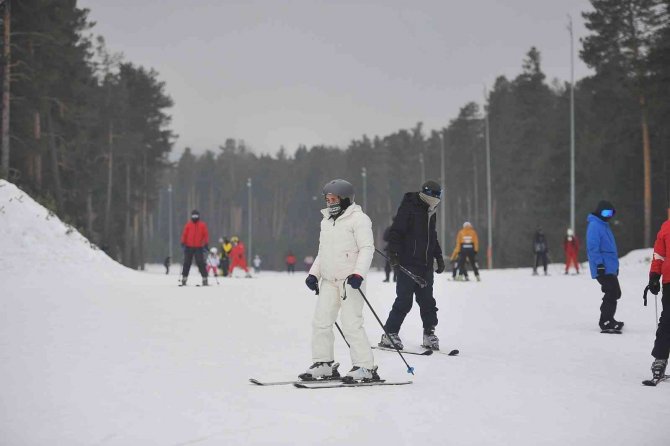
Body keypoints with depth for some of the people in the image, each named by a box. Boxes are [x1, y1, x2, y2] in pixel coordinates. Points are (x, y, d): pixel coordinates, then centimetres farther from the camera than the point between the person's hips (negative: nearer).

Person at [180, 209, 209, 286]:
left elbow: (206, 234, 2)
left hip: (199, 248, -2)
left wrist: (206, 244, -7)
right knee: (187, 263, 4)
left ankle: (204, 279, -2)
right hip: (189, 247, 2)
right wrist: (183, 243, -3)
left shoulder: (202, 225, 4)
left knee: (201, 263, -6)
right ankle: (184, 279, 9)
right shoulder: (188, 224, 7)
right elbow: (184, 234, 7)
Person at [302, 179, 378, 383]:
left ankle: (366, 367, -7)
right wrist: (313, 274, 15)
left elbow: (367, 249, -12)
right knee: (321, 321, 4)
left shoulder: (358, 219, -6)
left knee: (351, 323, -12)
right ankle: (324, 364, 13)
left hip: (350, 280, -8)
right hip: (329, 280, 8)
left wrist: (359, 273, -23)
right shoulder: (326, 221, 19)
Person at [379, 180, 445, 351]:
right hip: (408, 265, -7)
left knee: (427, 301, 7)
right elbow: (395, 232, -12)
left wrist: (439, 257, 26)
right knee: (404, 301, -8)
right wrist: (394, 254, -21)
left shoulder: (430, 213, 18)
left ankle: (429, 333, 15)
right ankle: (389, 334, -2)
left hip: (426, 266, 8)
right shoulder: (408, 208, -8)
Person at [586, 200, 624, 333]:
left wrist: (615, 264, 26)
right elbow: (593, 247, -19)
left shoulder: (604, 225, 19)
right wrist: (599, 264, -23)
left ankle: (608, 320, 25)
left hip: (610, 268, 10)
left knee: (614, 293, 15)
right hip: (603, 269, -10)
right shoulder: (594, 225, -11)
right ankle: (606, 323, -11)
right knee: (612, 293, -13)